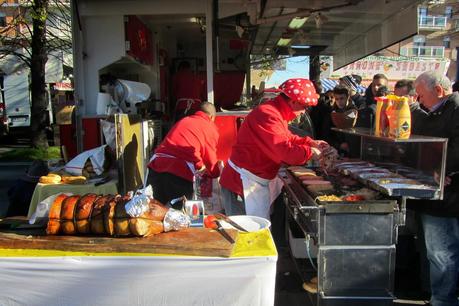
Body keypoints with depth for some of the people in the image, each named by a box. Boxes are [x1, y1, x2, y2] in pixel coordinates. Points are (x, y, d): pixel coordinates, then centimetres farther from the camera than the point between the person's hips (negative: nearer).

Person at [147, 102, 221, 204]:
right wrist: (216, 173, 35)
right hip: (180, 172, -5)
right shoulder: (210, 128, 12)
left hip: (157, 166, 6)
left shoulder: (183, 121, 30)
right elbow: (210, 159, 13)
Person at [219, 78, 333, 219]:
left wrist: (312, 143, 15)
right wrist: (310, 151, -14)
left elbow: (287, 138, 25)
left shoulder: (276, 112, 10)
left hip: (259, 180, 10)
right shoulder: (267, 115, -25)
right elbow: (285, 151, -30)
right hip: (243, 183, -10)